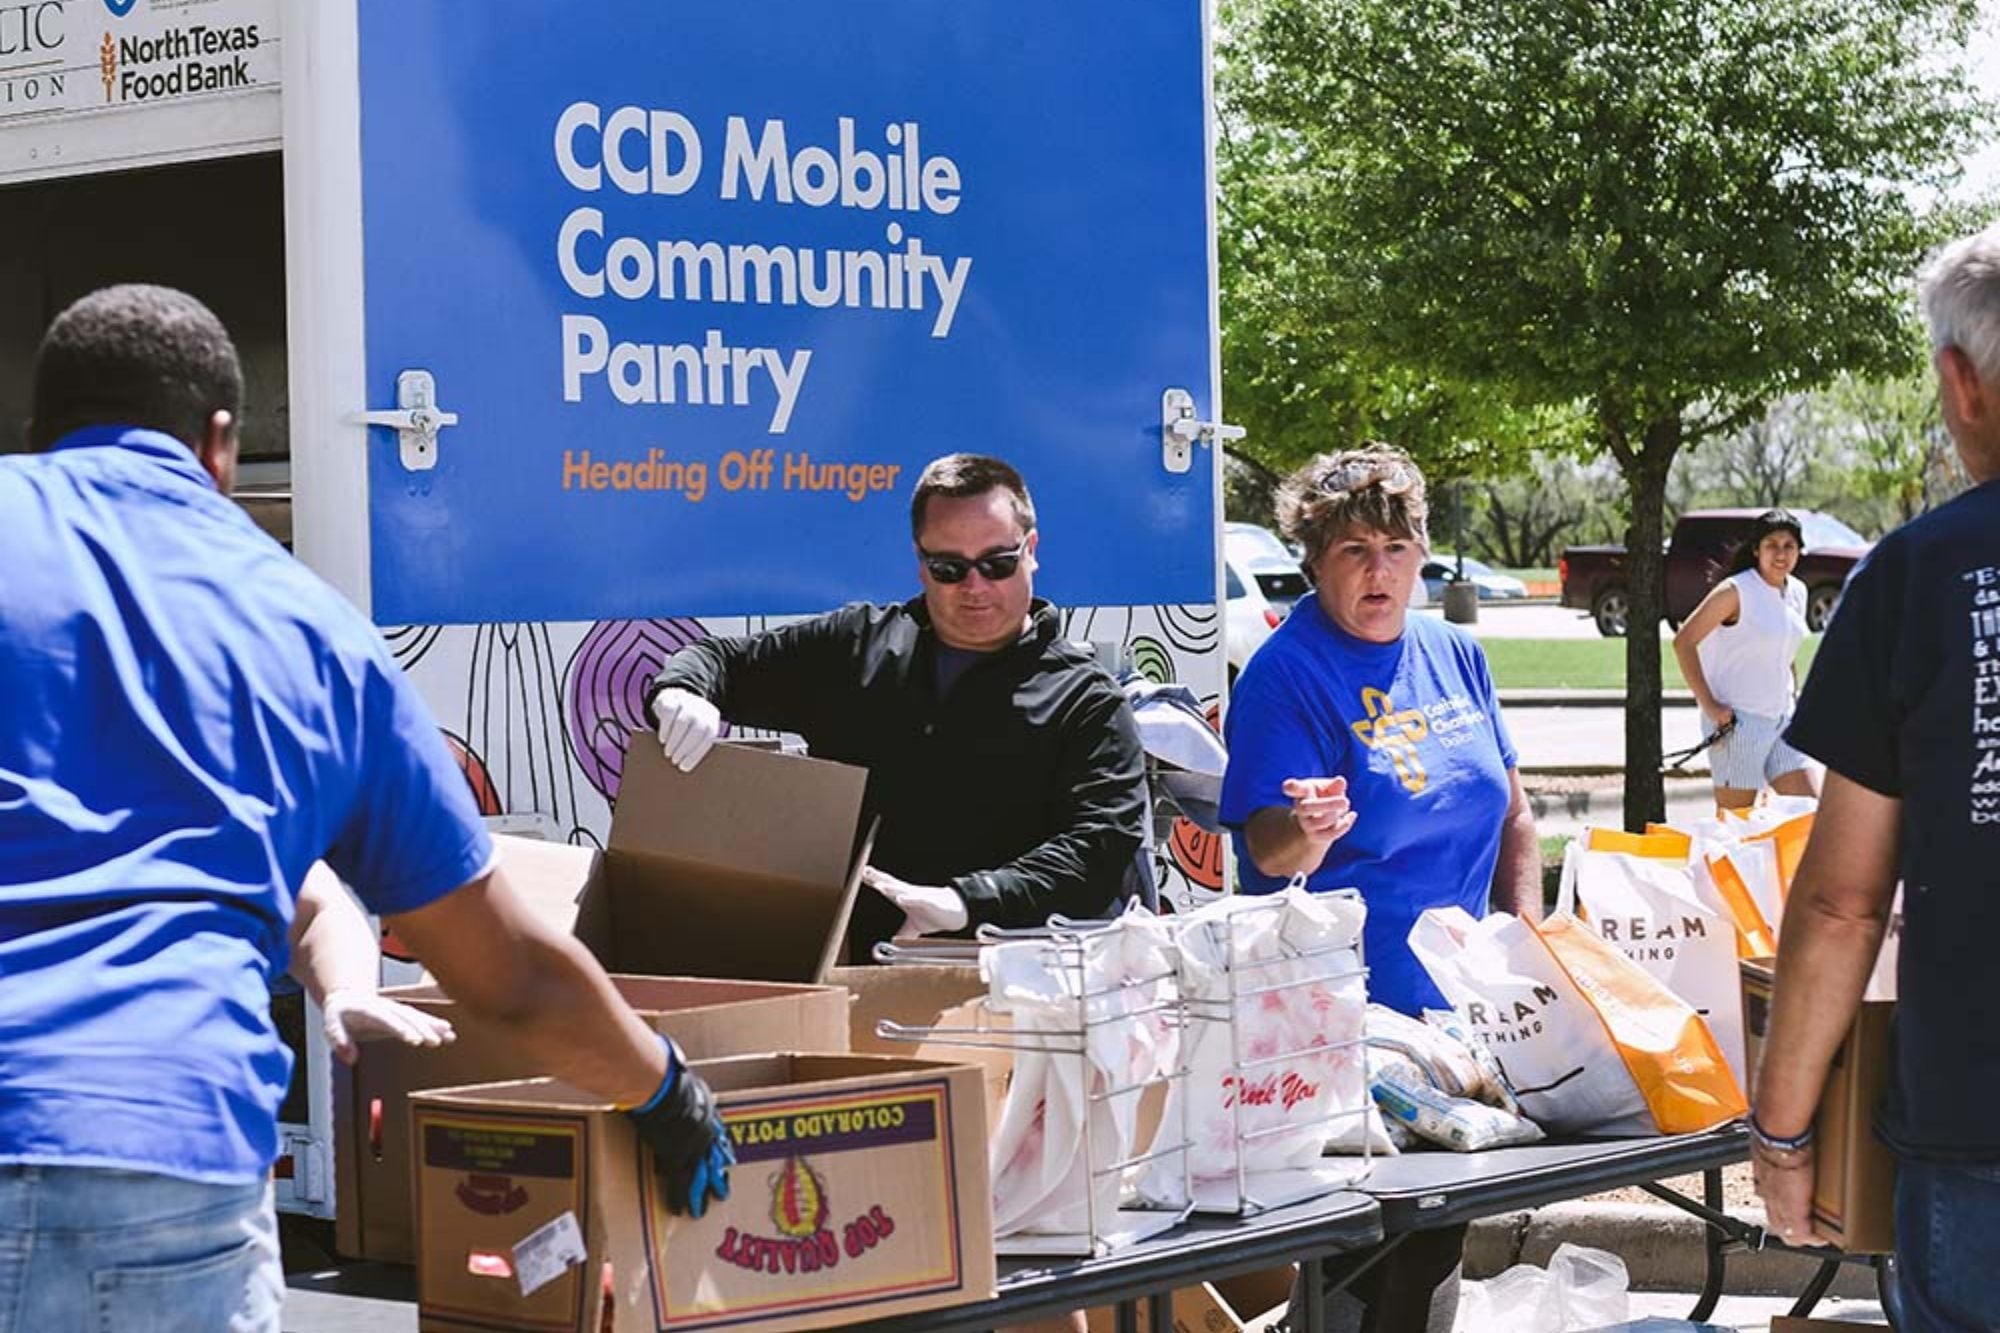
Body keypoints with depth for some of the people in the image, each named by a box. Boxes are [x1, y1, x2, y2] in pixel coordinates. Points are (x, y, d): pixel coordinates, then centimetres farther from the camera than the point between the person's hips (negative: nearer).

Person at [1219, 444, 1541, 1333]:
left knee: (1443, 1221, 14)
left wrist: (1530, 930, 7)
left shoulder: (1454, 656, 9)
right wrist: (1307, 833, -39)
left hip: (1461, 1002, 7)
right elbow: (1267, 851, -17)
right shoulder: (1285, 673, -10)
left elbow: (1511, 811, 18)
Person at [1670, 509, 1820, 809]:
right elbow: (1683, 641, -13)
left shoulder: (1797, 592, 10)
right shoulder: (1736, 592, -12)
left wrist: (1793, 699, 16)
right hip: (1738, 720, -7)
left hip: (1781, 717, 7)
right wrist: (1709, 705, -17)